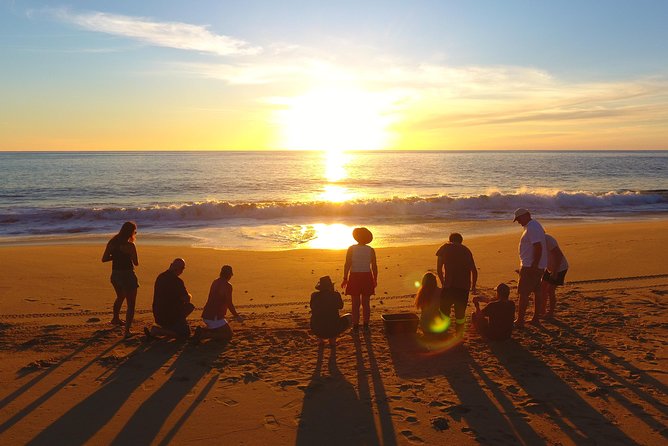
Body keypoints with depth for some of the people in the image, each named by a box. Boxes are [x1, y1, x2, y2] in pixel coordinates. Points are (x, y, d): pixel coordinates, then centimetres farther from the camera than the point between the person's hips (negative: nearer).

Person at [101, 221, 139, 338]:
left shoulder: (112, 243, 1)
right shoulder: (130, 246, -17)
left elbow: (104, 259, 5)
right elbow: (136, 263, -10)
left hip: (115, 275, 7)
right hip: (127, 275, -7)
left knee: (120, 297, 32)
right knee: (131, 304, 1)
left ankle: (115, 318, 53)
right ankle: (127, 330, -7)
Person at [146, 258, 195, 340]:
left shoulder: (161, 276, 4)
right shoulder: (177, 281, -22)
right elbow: (187, 299, -19)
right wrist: (189, 296, 5)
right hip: (170, 316, -9)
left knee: (190, 307, 22)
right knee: (185, 334, 0)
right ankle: (156, 331, -10)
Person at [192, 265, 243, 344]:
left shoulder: (215, 282, 13)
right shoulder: (227, 286, -14)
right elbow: (229, 304, -16)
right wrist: (237, 316, -2)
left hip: (206, 315, 9)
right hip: (215, 317, -9)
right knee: (229, 335, 1)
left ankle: (202, 331, 4)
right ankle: (204, 335, -14)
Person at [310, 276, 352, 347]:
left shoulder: (314, 295, -3)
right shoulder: (335, 295, -8)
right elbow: (340, 306, 13)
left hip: (316, 330, 3)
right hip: (332, 330, -3)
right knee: (349, 316, 21)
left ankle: (320, 337, 15)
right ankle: (332, 338, 5)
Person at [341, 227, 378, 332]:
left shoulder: (351, 249, -6)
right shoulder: (371, 250, -3)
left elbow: (347, 265, -9)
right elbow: (374, 267, -2)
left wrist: (345, 279, -3)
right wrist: (375, 280, 9)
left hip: (354, 278, -1)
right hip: (367, 277, 1)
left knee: (355, 304, 7)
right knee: (366, 303, 12)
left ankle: (355, 326, 10)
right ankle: (366, 326, 17)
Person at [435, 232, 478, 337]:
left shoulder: (445, 248, 11)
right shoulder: (466, 250, 18)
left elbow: (439, 269, 5)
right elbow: (474, 270, 16)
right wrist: (473, 286, 27)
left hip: (450, 285, -3)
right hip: (464, 286, 3)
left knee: (444, 309, 10)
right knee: (460, 312, 12)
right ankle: (458, 337, 18)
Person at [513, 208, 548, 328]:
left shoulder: (531, 228, -20)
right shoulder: (535, 225, 14)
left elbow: (538, 247, -27)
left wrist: (534, 266, -27)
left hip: (531, 266, -11)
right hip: (537, 266, 11)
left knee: (523, 293, -6)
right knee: (536, 291, 15)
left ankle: (520, 321, -3)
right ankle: (536, 318, 23)